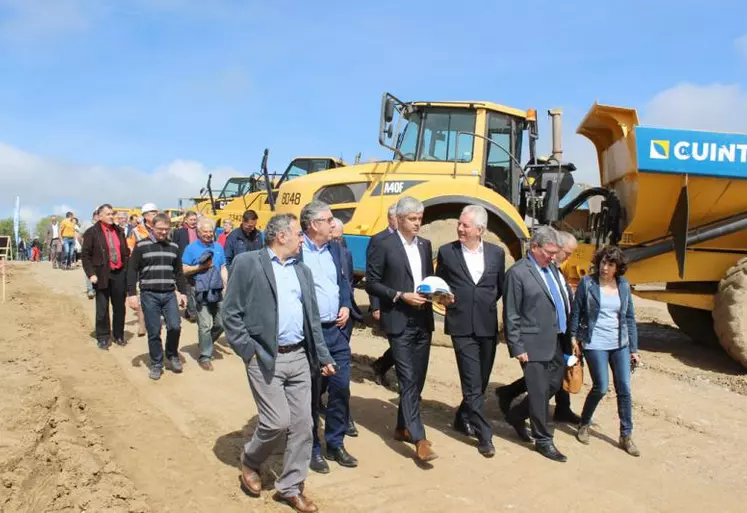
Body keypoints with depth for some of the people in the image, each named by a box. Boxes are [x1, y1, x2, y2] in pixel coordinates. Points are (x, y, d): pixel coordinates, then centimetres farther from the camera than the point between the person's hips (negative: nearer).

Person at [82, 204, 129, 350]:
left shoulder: (119, 231, 12)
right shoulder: (92, 232, -3)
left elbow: (125, 252, 15)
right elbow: (86, 255, -5)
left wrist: (127, 270, 8)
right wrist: (91, 274, -12)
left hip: (119, 274, 4)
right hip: (102, 275, -4)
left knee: (119, 307, 10)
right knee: (102, 309, 2)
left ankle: (118, 335, 23)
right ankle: (102, 338, 13)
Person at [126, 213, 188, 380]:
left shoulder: (174, 247, 9)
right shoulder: (141, 246, -2)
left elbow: (179, 272, 16)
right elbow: (132, 271, -2)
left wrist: (182, 292, 10)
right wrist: (131, 294, -7)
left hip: (169, 294, 3)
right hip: (149, 295, -2)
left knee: (175, 326, -8)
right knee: (154, 332, 2)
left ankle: (172, 355, 17)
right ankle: (156, 364, 17)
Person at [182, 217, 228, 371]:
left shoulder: (218, 247, 11)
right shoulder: (191, 248, -2)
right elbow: (184, 270, -3)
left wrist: (226, 285, 1)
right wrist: (201, 266, -15)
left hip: (218, 291, 5)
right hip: (201, 292, -5)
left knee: (221, 323, 9)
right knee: (205, 326, -6)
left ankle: (205, 343, 33)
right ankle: (205, 356, 5)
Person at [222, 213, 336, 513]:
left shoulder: (302, 271, 15)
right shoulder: (247, 263, -4)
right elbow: (231, 312, -6)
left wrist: (323, 357, 12)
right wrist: (248, 351, -11)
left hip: (299, 357, 6)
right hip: (265, 359, -6)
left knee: (302, 424, 6)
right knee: (277, 421, -6)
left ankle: (290, 488, 22)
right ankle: (249, 462, 25)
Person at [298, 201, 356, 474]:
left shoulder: (335, 248, 10)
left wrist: (346, 306, 2)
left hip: (337, 330, 6)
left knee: (341, 388, 10)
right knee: (310, 393, 7)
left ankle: (336, 444, 27)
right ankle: (312, 449, 22)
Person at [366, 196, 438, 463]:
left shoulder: (425, 245, 12)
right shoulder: (384, 246, -7)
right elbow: (371, 283, -8)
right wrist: (401, 296, -18)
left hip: (423, 321, 7)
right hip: (399, 322, -7)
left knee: (418, 379, 12)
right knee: (408, 379, -9)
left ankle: (402, 428, 28)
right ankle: (419, 440, -8)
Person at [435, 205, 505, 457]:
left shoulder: (496, 253, 5)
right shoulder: (447, 252, 0)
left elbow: (500, 286, 15)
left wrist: (487, 304, 3)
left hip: (488, 326, 3)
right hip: (462, 326, -3)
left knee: (480, 381, 13)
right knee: (473, 383, -5)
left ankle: (463, 418, 36)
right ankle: (484, 435, 5)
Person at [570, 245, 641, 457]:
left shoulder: (624, 285, 4)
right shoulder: (587, 283, -7)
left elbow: (630, 318, 8)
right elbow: (576, 312, -2)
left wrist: (634, 349, 8)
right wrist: (574, 338, -4)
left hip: (620, 344, 4)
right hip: (595, 344, -4)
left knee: (624, 389, 3)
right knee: (601, 387, -5)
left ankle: (626, 436, 17)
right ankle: (584, 424, 21)